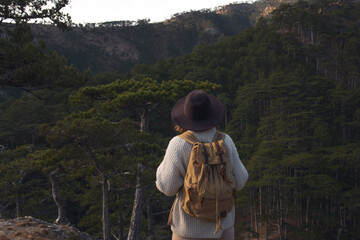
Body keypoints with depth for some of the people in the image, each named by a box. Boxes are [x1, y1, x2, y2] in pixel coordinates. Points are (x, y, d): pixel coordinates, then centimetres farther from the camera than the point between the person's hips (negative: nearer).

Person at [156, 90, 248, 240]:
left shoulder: (178, 145, -20)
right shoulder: (225, 142, -10)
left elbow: (167, 187, -14)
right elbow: (238, 182, -2)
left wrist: (168, 160, 2)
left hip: (191, 226, -3)